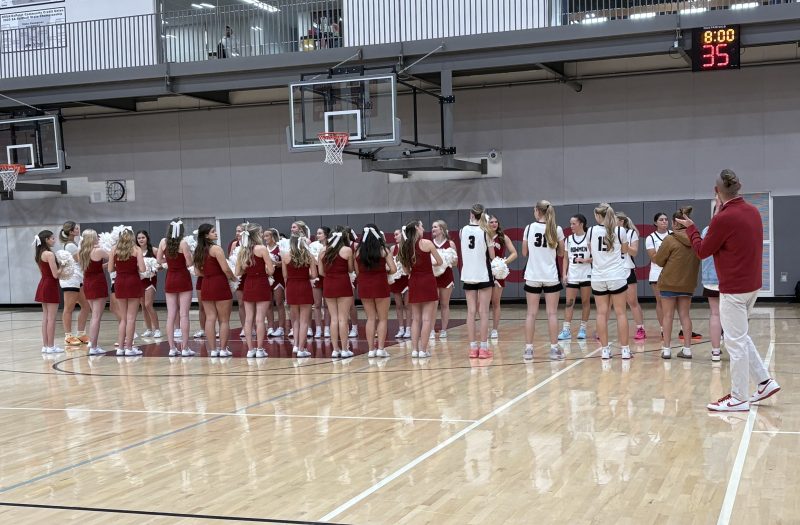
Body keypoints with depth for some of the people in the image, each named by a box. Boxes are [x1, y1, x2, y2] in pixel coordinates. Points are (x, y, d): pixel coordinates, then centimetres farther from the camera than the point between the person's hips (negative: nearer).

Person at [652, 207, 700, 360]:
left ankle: (666, 349, 7)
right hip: (688, 283, 4)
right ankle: (687, 349, 13)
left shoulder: (670, 240, -16)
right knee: (684, 314, 12)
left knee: (668, 315, 5)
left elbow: (658, 260, -8)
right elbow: (697, 260, 9)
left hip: (669, 283, -4)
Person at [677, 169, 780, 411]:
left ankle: (739, 398, 5)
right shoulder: (752, 211, 4)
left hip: (734, 289, -9)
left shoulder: (723, 219, -20)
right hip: (752, 284, 9)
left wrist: (691, 228, 8)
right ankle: (764, 381, 22)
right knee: (740, 336, 22)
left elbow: (702, 251, -8)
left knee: (735, 341, -1)